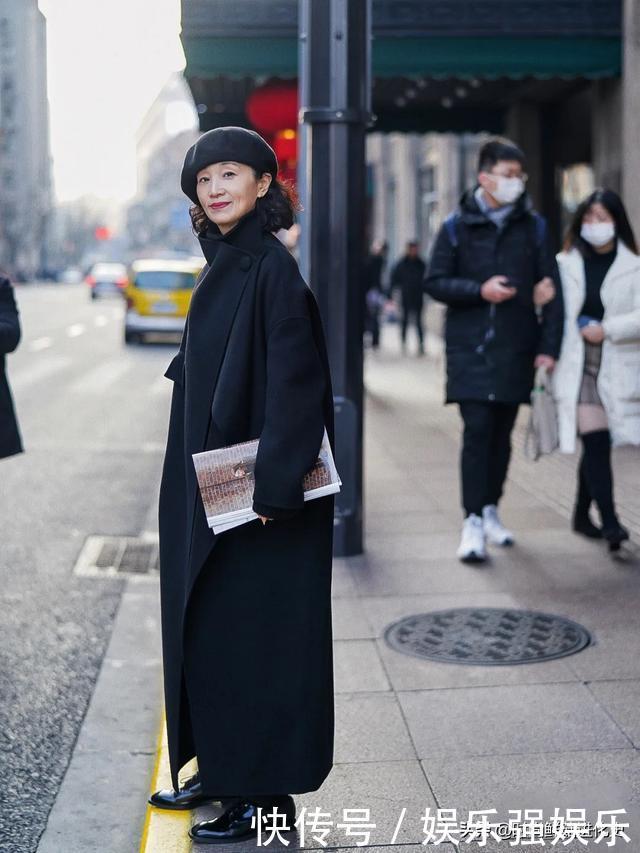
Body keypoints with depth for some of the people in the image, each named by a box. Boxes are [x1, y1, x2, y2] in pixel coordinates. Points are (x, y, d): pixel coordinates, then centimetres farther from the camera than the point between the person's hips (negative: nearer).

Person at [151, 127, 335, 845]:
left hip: (255, 487, -9)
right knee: (203, 622, 16)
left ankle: (265, 793, 12)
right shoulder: (221, 265, 12)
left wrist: (272, 484, -25)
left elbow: (293, 377, -22)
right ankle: (220, 767, 30)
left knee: (253, 630, -1)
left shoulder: (273, 269, -15)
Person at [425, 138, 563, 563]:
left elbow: (550, 288, 6)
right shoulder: (457, 227, 2)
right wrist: (479, 290, -14)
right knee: (477, 429, -10)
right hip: (470, 347, -2)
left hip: (516, 347, 2)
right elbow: (435, 282, 2)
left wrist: (549, 346, -1)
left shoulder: (534, 227, 6)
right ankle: (473, 521, -7)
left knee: (502, 432, 11)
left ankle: (491, 509, 26)